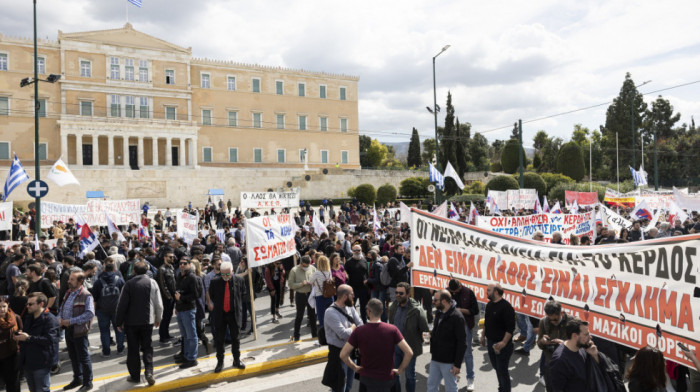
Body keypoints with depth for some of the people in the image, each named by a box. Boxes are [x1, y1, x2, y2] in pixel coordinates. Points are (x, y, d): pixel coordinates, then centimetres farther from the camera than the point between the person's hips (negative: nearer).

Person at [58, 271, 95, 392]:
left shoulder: (86, 295, -18)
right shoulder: (68, 293, 8)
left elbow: (90, 313, -25)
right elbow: (62, 308, 20)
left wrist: (71, 321, -24)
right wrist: (60, 318, -2)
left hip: (79, 331, -8)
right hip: (68, 329, 8)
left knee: (83, 358, 4)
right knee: (73, 357, 21)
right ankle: (77, 379, 38)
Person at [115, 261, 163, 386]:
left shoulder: (129, 284, -8)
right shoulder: (152, 283, -4)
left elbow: (122, 304, -7)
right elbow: (159, 304, -2)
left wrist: (119, 321, 5)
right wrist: (158, 318, 12)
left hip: (131, 322, -1)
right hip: (147, 321, 1)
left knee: (133, 349, 10)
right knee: (147, 347, 12)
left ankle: (135, 375, 16)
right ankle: (149, 371, -3)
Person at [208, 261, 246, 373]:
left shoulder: (239, 280, -7)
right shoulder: (215, 282, -8)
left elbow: (242, 294, 9)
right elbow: (211, 296, 8)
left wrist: (238, 307, 7)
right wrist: (217, 306, 7)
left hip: (234, 314, 0)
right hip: (220, 315, 0)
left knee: (235, 338, 12)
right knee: (219, 339, 7)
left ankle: (237, 360, 26)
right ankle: (220, 362, 21)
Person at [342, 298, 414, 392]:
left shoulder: (359, 331, -12)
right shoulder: (392, 329, -12)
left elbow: (343, 354, -11)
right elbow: (409, 353, -14)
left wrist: (355, 367, 2)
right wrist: (400, 370, -2)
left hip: (366, 376, 0)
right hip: (387, 378, 0)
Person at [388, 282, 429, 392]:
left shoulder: (416, 310, -20)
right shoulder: (393, 307, -1)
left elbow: (425, 330, -12)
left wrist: (419, 341, -7)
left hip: (409, 348, -5)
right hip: (395, 346, 5)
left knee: (410, 375, 13)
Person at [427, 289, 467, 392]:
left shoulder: (457, 317, -18)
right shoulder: (439, 314, 7)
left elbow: (462, 343, -17)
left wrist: (457, 364, -18)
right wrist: (432, 352, 13)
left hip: (448, 361, -7)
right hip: (435, 359, 7)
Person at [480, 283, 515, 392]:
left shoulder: (506, 307, -18)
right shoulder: (489, 305, 8)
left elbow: (511, 327, -21)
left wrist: (504, 342, -25)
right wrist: (483, 336, 21)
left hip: (502, 345, -8)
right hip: (491, 342, 8)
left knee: (502, 370, 0)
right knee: (497, 368, 19)